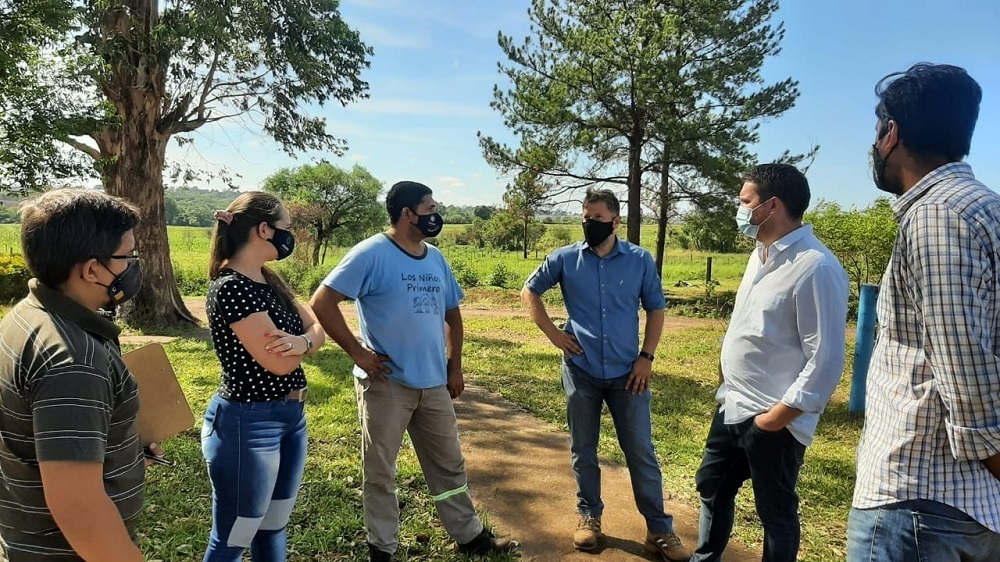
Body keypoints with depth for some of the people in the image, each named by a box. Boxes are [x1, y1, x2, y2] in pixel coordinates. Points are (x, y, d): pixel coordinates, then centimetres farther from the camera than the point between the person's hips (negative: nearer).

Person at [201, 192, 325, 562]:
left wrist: (303, 341, -18)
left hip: (290, 417, 9)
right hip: (248, 424, -9)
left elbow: (318, 329, 4)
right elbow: (279, 362, -24)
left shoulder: (268, 281, 8)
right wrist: (307, 340, -4)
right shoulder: (231, 287, -20)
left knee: (273, 530, 21)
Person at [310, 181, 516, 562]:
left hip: (434, 384, 6)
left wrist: (455, 366, 13)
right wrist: (357, 352, -16)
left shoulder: (436, 258, 9)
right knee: (380, 472, 10)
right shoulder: (371, 254, -12)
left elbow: (452, 314, 18)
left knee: (449, 466, 17)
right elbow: (322, 302, -16)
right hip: (386, 384, -6)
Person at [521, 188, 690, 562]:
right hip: (580, 370, 1)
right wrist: (552, 333, -2)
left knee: (641, 453, 7)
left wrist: (647, 356, -3)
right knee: (583, 451, 13)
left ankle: (660, 530, 21)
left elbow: (655, 308, 5)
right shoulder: (565, 259, -4)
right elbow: (530, 291, 8)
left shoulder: (640, 260, -4)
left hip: (627, 372, 0)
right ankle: (589, 516, 32)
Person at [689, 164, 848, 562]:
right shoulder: (761, 254, 7)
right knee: (711, 487, 23)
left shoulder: (816, 268, -21)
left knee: (775, 513, 12)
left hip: (772, 420, -8)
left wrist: (777, 417, -18)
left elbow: (826, 361, -22)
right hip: (731, 408, 9)